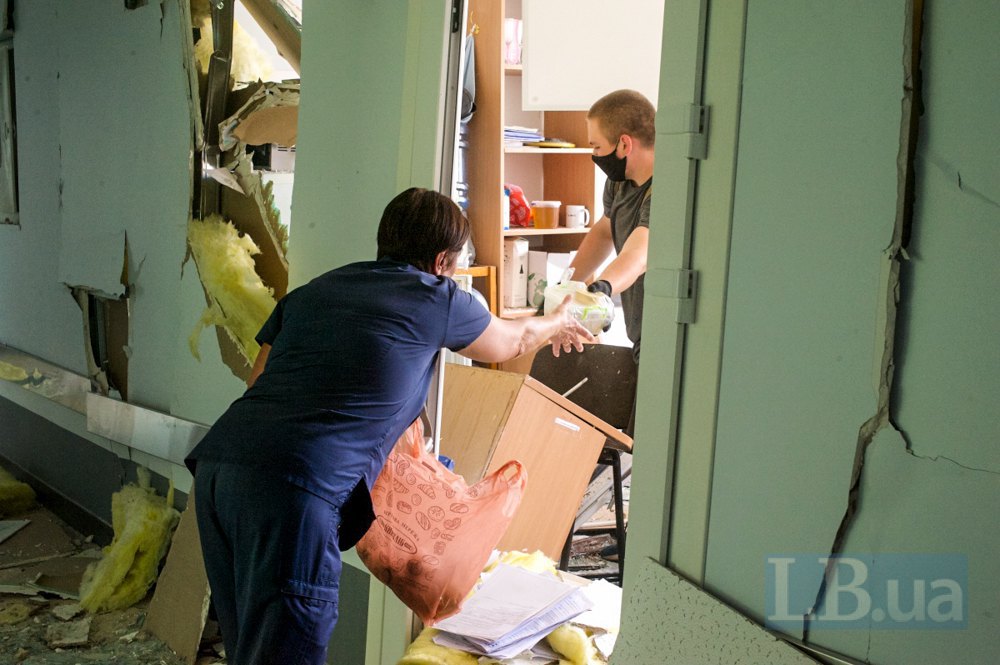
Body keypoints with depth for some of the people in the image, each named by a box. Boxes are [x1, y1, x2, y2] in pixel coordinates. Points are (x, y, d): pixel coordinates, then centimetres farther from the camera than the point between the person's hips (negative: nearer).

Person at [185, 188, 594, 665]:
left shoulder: (312, 291, 24)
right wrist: (556, 325, 52)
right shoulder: (437, 299, 10)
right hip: (294, 487, -7)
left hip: (216, 464, 7)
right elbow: (512, 342, 30)